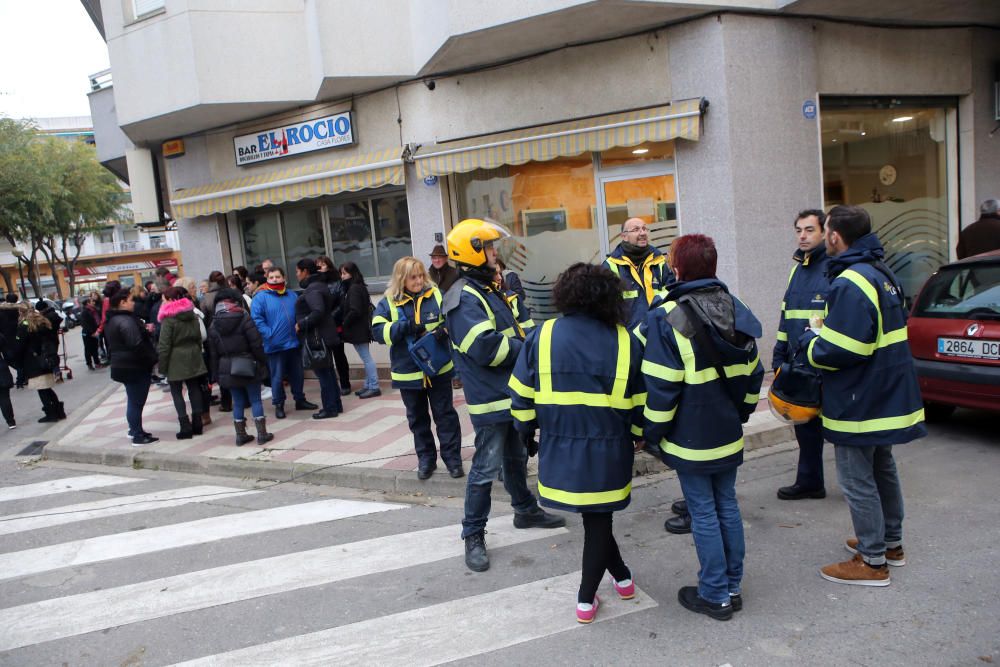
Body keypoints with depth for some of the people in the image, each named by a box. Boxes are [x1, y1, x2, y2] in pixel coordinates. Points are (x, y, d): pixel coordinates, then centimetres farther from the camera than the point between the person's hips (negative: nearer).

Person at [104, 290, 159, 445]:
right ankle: (138, 436, 4)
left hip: (123, 366, 10)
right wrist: (152, 359, -17)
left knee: (133, 400, 21)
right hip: (135, 367, -10)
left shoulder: (112, 320, 12)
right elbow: (137, 345, -27)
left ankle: (134, 429, 32)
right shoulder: (126, 321, -22)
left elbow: (113, 344, 20)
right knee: (136, 401, -2)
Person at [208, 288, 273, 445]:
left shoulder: (214, 325, 3)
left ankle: (240, 435, 14)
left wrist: (216, 373, 10)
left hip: (226, 369, 3)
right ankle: (262, 434, 3)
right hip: (248, 365, -3)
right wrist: (263, 362, -2)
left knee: (238, 402, 12)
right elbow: (256, 343, -11)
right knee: (255, 400, 4)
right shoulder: (244, 318, -8)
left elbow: (213, 352, 5)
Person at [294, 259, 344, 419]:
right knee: (328, 372, 15)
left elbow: (318, 312, -29)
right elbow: (333, 305, 19)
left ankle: (330, 408, 3)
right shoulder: (319, 286, 14)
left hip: (316, 337, -10)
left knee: (323, 373, -3)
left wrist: (301, 324, -19)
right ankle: (336, 405, 22)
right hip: (324, 335, 10)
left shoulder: (312, 289, -16)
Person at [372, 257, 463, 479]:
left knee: (445, 414, 6)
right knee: (417, 418, 12)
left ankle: (452, 457, 16)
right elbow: (378, 331, -13)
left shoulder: (436, 295, -1)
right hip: (408, 372, 1)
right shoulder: (388, 303, -4)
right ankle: (426, 458, 26)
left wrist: (444, 329, -18)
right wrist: (407, 326, -25)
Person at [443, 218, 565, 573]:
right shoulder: (465, 298, -19)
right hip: (490, 398, -10)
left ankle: (526, 510, 41)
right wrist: (527, 347, -17)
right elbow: (485, 347, -28)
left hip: (512, 392, 10)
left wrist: (525, 341, 2)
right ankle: (473, 536, 10)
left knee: (517, 457, 23)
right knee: (486, 467, -2)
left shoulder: (487, 289, 15)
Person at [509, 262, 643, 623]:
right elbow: (640, 405, 1)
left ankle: (621, 576, 34)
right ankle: (586, 598, 25)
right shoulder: (625, 342, -5)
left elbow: (521, 395, 0)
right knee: (598, 519, 15)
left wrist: (527, 432, 15)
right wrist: (637, 437, 18)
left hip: (559, 451, 1)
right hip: (608, 454, 0)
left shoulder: (542, 336, -6)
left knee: (595, 518, 20)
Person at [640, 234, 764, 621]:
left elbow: (661, 388, -18)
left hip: (690, 440, -6)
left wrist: (651, 434, -6)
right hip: (729, 436, 7)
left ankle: (715, 595, 16)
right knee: (727, 506, 16)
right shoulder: (735, 310, 5)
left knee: (703, 514, 4)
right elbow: (753, 374, 12)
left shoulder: (667, 319, -17)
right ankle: (732, 586, 28)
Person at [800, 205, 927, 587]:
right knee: (881, 469, 22)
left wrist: (811, 342, -10)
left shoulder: (851, 284, -23)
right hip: (886, 395, 10)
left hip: (859, 403, -10)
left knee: (857, 480, 1)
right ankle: (891, 543, 36)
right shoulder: (880, 272, 11)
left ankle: (872, 562, 11)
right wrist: (826, 334, 11)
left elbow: (841, 350, -28)